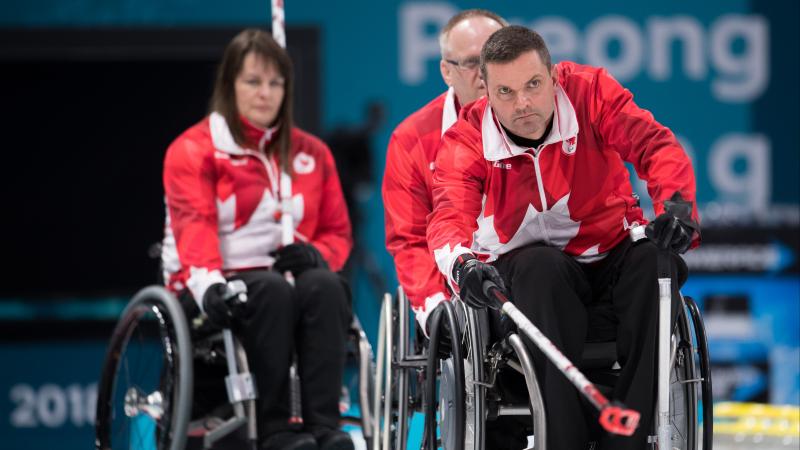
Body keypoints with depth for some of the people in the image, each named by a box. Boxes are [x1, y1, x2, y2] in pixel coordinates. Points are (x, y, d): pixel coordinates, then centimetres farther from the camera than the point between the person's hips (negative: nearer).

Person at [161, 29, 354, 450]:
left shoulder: (311, 154, 18)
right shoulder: (193, 150, 4)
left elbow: (337, 230, 17)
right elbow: (194, 225, -12)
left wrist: (315, 255, -9)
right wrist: (207, 282, -31)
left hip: (288, 275, 3)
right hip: (222, 286, -3)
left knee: (324, 285, -31)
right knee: (272, 290, -36)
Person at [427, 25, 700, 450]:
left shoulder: (590, 91, -11)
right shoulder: (466, 140, -12)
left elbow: (653, 144, -21)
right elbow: (450, 215, -25)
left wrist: (676, 204, -42)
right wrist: (462, 262, -49)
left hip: (609, 252, 1)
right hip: (527, 262, -1)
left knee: (654, 261, -31)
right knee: (542, 269, -36)